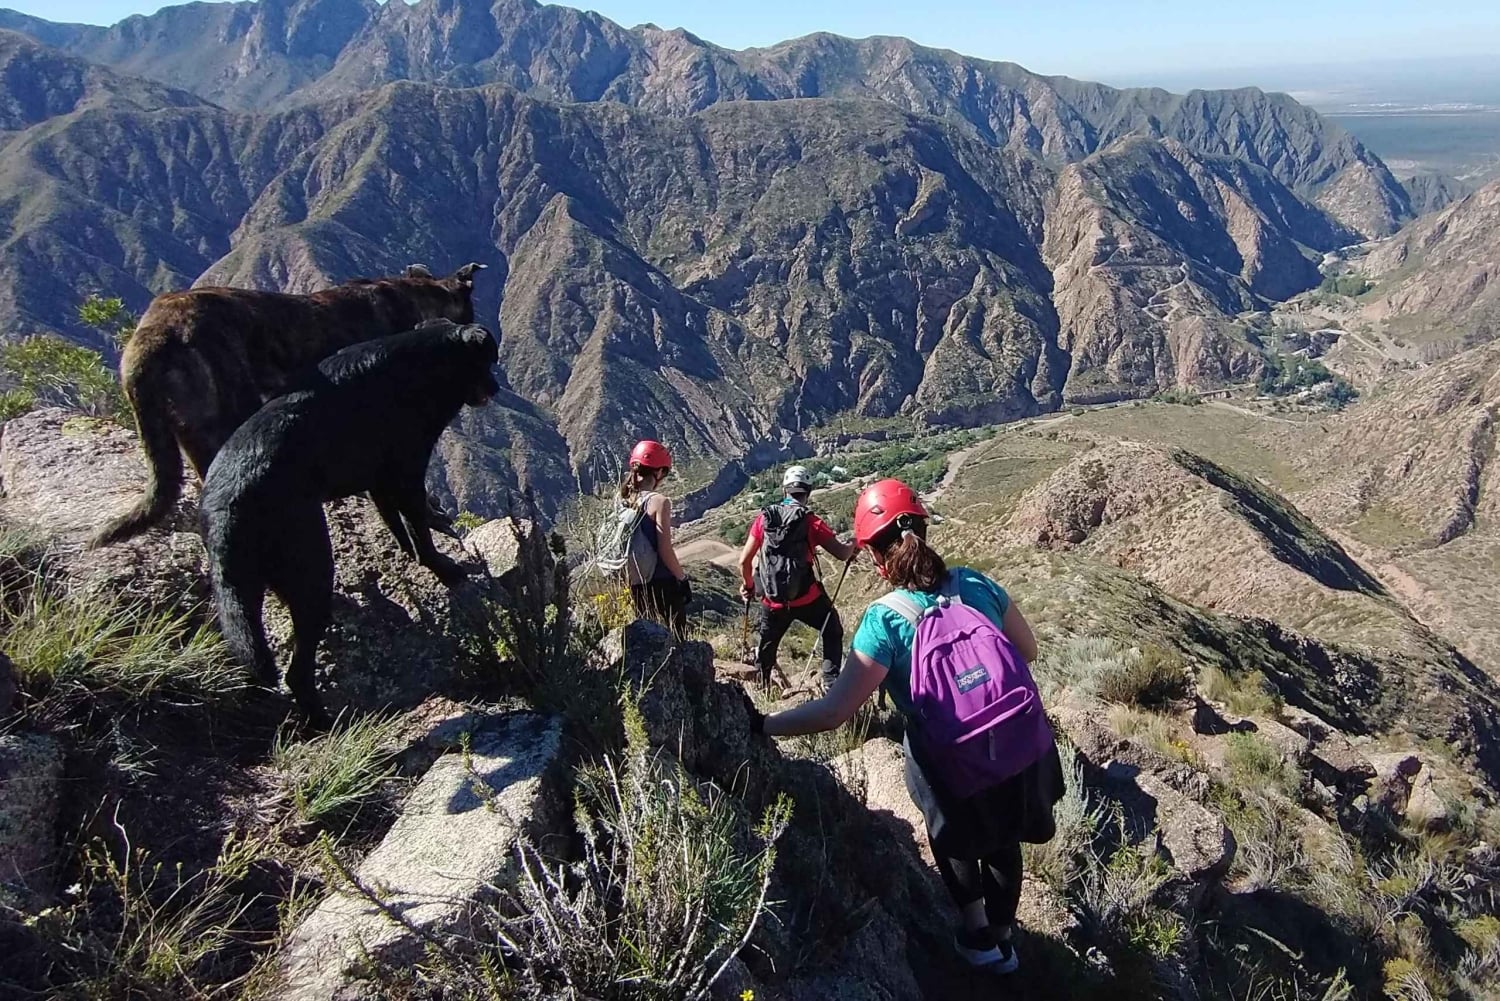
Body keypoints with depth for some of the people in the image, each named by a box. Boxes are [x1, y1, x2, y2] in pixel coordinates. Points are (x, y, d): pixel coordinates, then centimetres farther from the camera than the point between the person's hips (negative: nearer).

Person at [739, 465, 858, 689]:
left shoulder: (764, 518, 0)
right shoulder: (811, 522, -10)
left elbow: (744, 561, 2)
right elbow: (842, 554, -11)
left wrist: (748, 586, 19)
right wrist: (852, 547, 11)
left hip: (773, 601, 3)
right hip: (806, 598, -3)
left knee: (766, 647, 23)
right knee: (833, 631, 21)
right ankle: (831, 682, 12)